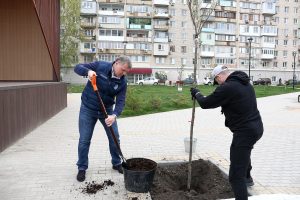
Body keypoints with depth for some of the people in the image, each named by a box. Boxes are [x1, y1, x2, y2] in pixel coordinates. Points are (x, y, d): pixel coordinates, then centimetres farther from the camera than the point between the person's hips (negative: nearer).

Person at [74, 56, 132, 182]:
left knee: (114, 138, 7)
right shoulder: (99, 66, -16)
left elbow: (120, 101, -15)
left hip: (107, 110, 3)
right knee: (84, 140, 2)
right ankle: (82, 168, 20)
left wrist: (114, 115, -33)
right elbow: (78, 68, -12)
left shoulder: (122, 82, -10)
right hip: (88, 109, -2)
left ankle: (116, 163, 29)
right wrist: (88, 71, -34)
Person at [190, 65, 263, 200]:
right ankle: (247, 178, 62)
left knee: (236, 176, -6)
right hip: (256, 128, 11)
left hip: (245, 132, -11)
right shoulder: (245, 82, 8)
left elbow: (206, 104, -11)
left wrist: (197, 94, 8)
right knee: (244, 150, 40)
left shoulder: (226, 87, -20)